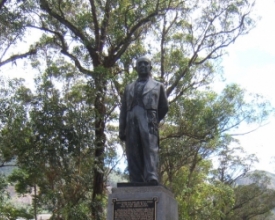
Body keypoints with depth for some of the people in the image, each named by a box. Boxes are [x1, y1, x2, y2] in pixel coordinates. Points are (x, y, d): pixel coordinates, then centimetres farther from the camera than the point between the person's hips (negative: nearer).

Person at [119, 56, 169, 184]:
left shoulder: (158, 86, 23)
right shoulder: (129, 88, 27)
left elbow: (164, 107, 19)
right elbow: (123, 111, 20)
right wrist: (122, 130, 9)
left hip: (148, 121, -2)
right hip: (131, 123, 2)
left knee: (151, 148, -21)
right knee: (133, 154, -8)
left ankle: (152, 178, -34)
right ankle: (136, 184, -12)